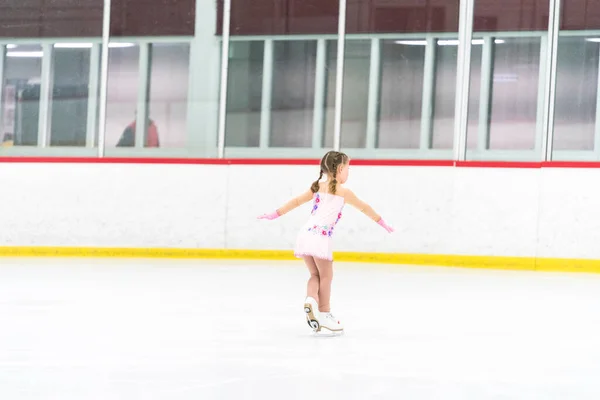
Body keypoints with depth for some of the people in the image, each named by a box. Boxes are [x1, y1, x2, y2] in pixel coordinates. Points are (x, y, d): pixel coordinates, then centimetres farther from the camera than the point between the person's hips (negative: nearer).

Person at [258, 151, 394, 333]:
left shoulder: (317, 187, 19)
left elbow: (296, 201, 20)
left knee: (315, 274, 16)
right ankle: (324, 314, 5)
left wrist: (275, 214, 27)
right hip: (321, 237, -6)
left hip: (305, 234, 6)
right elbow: (364, 208, 16)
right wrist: (382, 223, 28)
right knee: (326, 275, 4)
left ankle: (311, 299, -9)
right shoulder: (343, 192, 6)